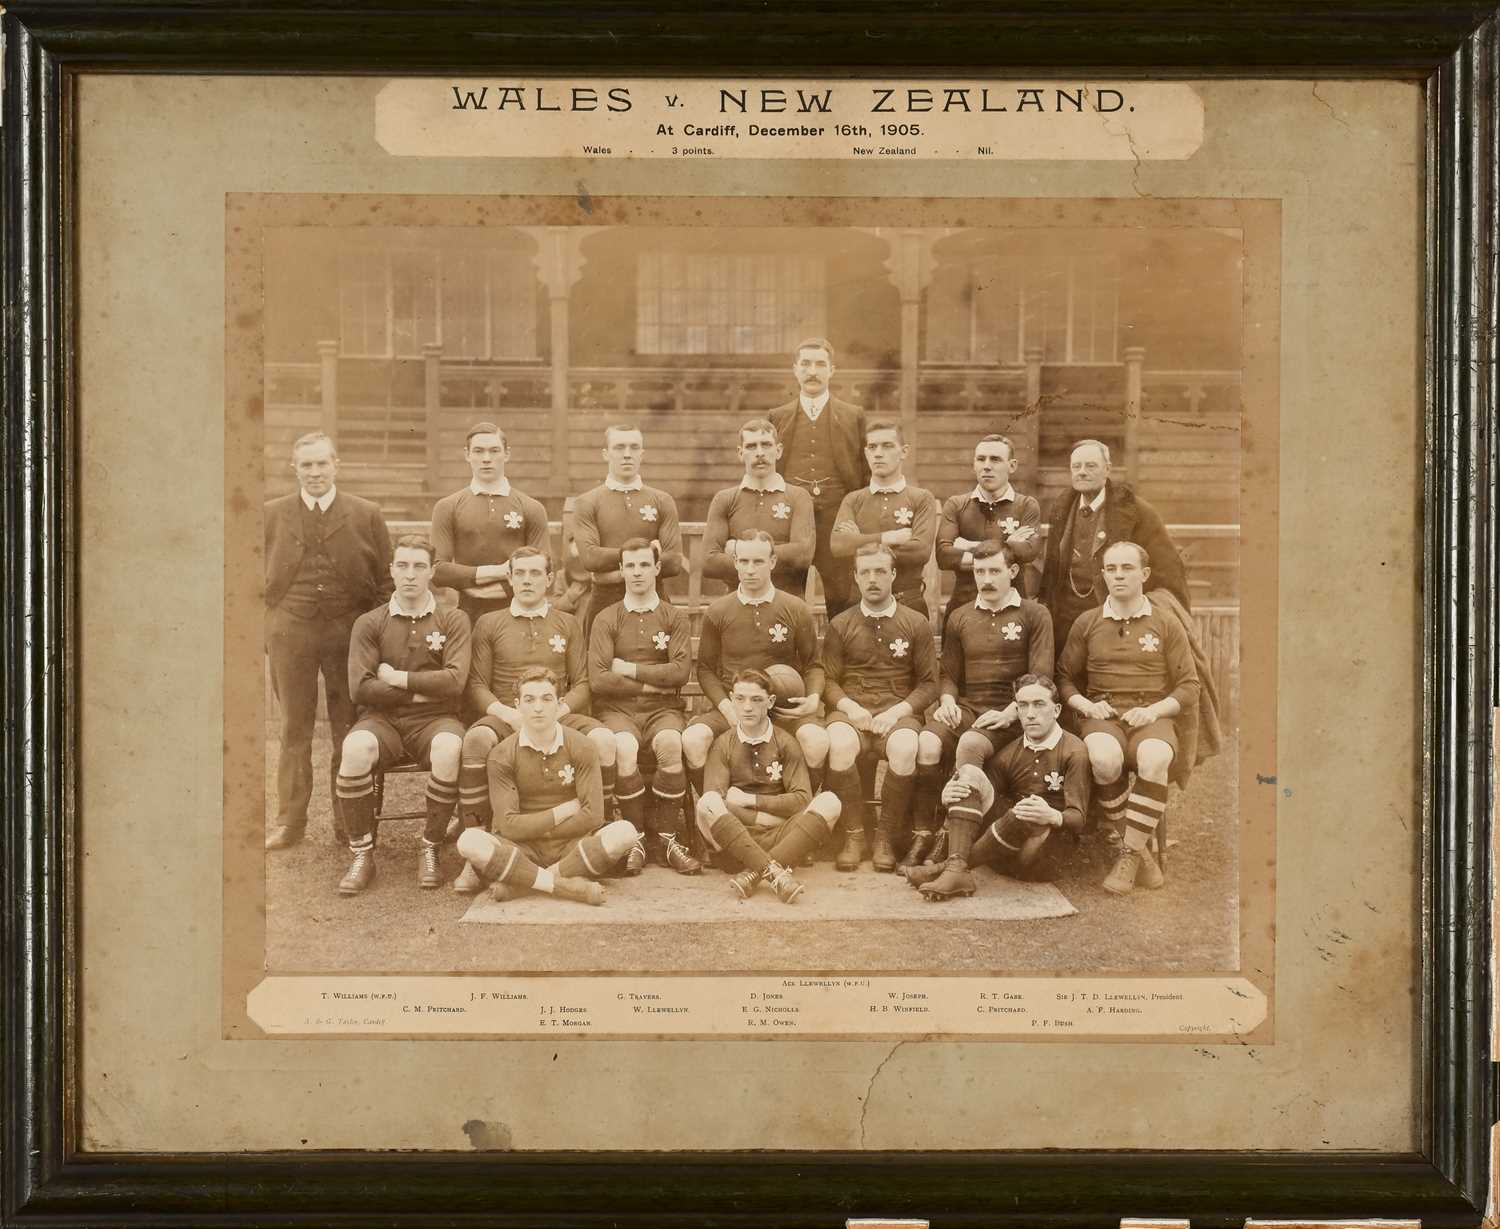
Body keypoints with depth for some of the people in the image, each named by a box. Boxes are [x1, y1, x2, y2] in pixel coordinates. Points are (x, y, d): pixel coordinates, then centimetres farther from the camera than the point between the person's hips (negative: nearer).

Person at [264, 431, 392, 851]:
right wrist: (263, 632, 2)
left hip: (350, 632, -1)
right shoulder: (272, 515, 6)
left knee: (349, 732, 4)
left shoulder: (366, 516, 3)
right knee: (294, 730, 7)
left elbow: (385, 581, 4)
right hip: (289, 633, 1)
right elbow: (257, 577, 9)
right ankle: (289, 820, 15)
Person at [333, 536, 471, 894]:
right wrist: (421, 688, -5)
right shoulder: (369, 624, 7)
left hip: (434, 719, 0)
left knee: (448, 749, -36)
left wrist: (397, 678, -6)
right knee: (355, 748, -34)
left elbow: (454, 681, -8)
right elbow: (360, 687, -4)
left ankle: (430, 849, -17)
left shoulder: (453, 621, 7)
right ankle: (362, 855, -20)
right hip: (384, 720, 1)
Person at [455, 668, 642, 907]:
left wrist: (532, 828, -8)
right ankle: (566, 885, -32)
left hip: (571, 845, 1)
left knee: (624, 833, -28)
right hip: (523, 850, -1)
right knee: (470, 841, -30)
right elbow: (509, 826, -10)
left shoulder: (580, 746, 0)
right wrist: (565, 811, -8)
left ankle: (521, 883, -27)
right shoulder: (502, 757, -2)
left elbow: (593, 815, -8)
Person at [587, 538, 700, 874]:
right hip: (618, 708, 0)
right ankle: (637, 837, -21)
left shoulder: (674, 618, 12)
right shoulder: (607, 619, 9)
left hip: (662, 708, 1)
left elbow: (681, 671, -4)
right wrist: (651, 682, -3)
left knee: (671, 743, -34)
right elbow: (598, 680, -3)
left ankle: (666, 839, -23)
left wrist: (630, 670, -4)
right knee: (623, 748, -35)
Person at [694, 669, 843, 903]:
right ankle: (774, 871, -43)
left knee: (829, 802, -24)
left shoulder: (785, 743, 8)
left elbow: (802, 800, -2)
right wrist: (763, 817, -11)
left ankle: (754, 873, -36)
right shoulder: (723, 745, 6)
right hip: (735, 834, -1)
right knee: (708, 804, -30)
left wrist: (750, 800, -5)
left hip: (777, 838, 1)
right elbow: (713, 804, -6)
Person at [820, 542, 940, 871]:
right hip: (850, 710, 1)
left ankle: (886, 837, -18)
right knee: (840, 744, -36)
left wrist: (897, 711, -10)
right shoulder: (841, 625, 12)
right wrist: (850, 707, -11)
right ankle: (853, 835, -20)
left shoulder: (916, 624, 10)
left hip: (897, 712, -1)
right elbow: (829, 681, 10)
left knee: (905, 748, -36)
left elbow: (928, 683, 7)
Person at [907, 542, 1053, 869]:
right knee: (926, 742, -30)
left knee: (970, 744, -36)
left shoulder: (1034, 615, 7)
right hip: (964, 706, 3)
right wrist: (948, 701, -2)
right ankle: (922, 837, -25)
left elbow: (1040, 678, -1)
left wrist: (1009, 714, -15)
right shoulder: (960, 617, 19)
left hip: (1007, 713, -3)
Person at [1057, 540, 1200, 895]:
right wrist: (1085, 704, -4)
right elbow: (1064, 677, 18)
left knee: (1154, 758, -38)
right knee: (1104, 759, -37)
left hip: (1152, 717, 0)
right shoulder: (1087, 623, 14)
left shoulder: (1167, 626, 11)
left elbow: (1189, 688, 9)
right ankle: (1142, 849, -19)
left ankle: (1130, 856, -27)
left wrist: (1153, 710, -9)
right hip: (1102, 716, 1)